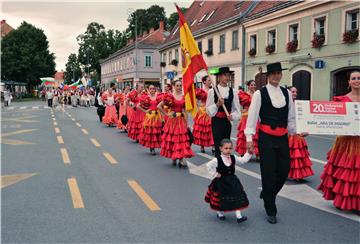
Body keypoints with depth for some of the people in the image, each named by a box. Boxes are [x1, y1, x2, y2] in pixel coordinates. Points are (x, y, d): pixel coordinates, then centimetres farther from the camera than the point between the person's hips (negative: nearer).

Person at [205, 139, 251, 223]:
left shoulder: (233, 158, -2)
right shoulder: (217, 160, -18)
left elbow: (243, 160, 1)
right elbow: (209, 165, -16)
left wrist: (249, 153, -9)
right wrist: (215, 174, -13)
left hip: (232, 181, 4)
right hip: (221, 182, -4)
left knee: (236, 198, -1)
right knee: (221, 199, 11)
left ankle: (238, 216, 4)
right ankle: (219, 213, 36)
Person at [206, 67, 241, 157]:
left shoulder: (232, 92, 3)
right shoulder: (212, 91, -7)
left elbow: (237, 110, 7)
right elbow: (209, 111, -6)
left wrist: (232, 116, -12)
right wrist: (217, 104, -22)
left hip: (227, 122, 4)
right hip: (217, 122, -4)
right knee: (218, 146, -5)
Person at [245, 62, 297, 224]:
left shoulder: (287, 93, 8)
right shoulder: (260, 93, -6)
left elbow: (291, 117, 12)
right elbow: (252, 116, -8)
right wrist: (249, 138, -13)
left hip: (283, 137, 5)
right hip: (266, 137, -5)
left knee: (284, 170, 7)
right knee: (268, 173, 1)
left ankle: (267, 195, 36)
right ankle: (270, 211, 16)